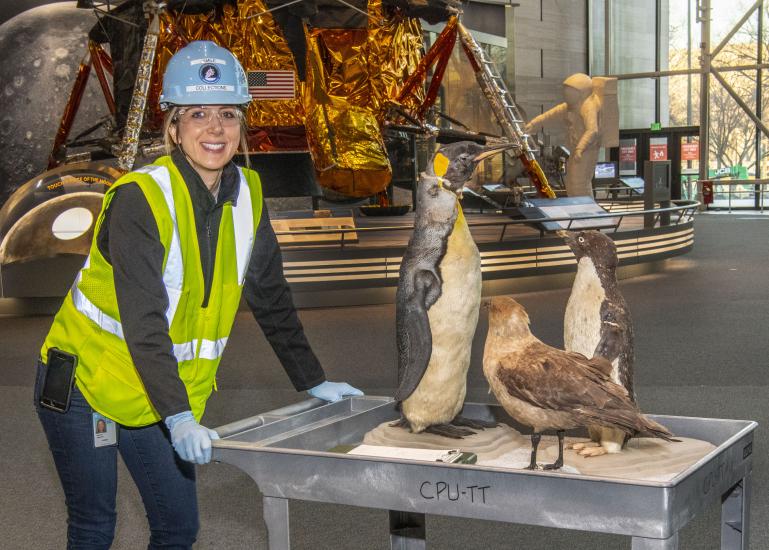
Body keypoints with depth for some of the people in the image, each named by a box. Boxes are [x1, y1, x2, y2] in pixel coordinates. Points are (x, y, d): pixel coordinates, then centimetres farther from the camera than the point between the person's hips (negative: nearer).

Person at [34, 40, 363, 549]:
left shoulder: (247, 196, -3)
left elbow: (272, 298, 6)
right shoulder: (139, 197, -22)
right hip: (87, 381, -5)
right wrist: (178, 417, -37)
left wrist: (313, 382, 6)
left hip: (173, 392, 5)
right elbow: (143, 318, -30)